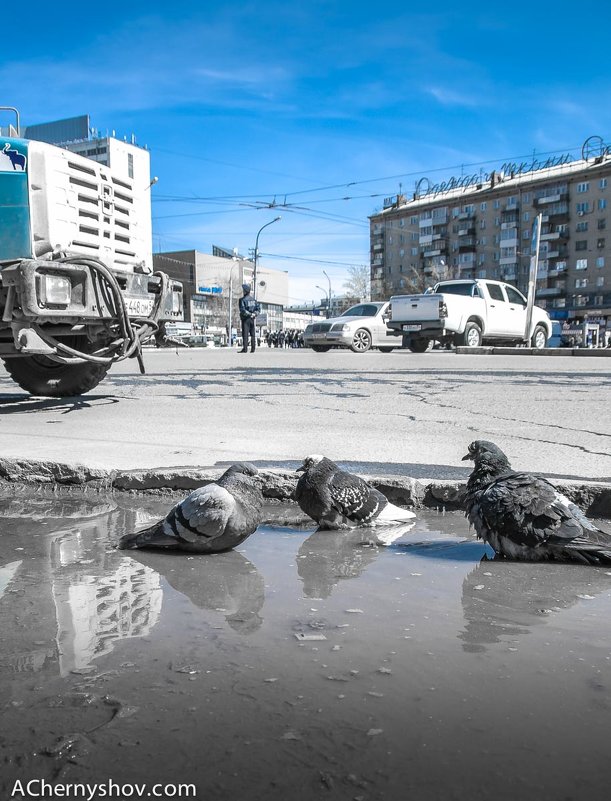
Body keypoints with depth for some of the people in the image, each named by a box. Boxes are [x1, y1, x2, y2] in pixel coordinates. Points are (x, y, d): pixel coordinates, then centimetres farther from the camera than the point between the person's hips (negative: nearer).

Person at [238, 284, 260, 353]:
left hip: (245, 319, -6)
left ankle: (245, 349, -10)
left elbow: (242, 310, -18)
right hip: (252, 319, 6)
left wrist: (249, 314, -10)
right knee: (253, 334, 8)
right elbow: (258, 308, 8)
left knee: (245, 334, -6)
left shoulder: (242, 300, -9)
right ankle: (253, 349, 7)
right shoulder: (253, 299, 11)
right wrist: (254, 314, -4)